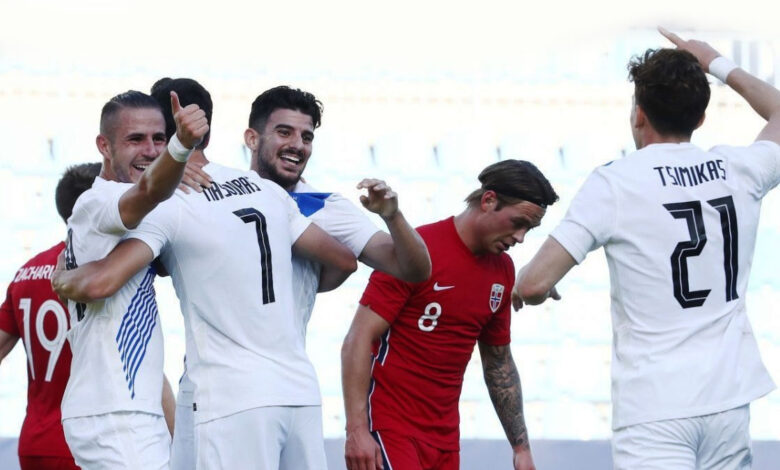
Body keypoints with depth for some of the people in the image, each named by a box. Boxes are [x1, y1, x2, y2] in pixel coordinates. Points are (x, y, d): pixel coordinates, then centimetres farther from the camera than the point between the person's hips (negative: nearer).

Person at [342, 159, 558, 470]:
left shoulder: (503, 271, 10)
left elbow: (499, 362, 21)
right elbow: (358, 341, -12)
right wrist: (356, 430, -19)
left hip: (445, 435, 7)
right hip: (390, 430, -7)